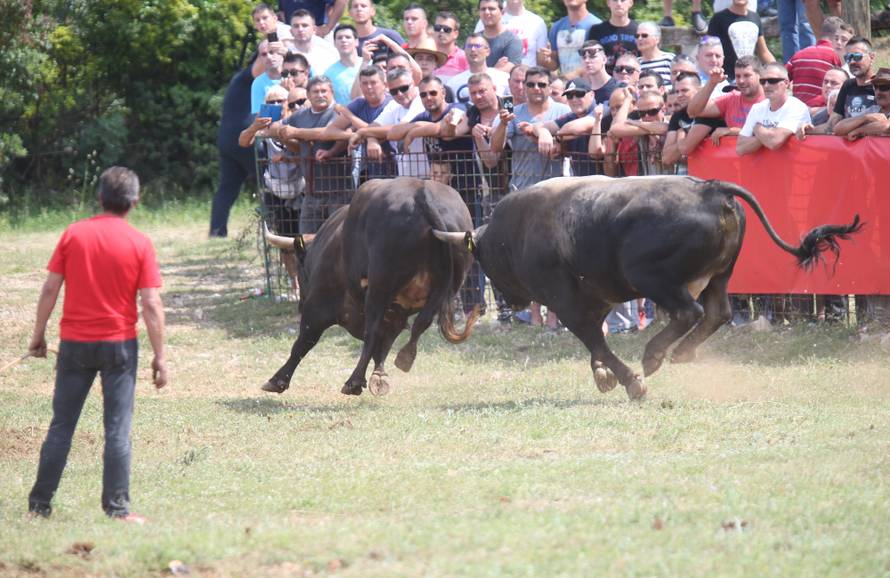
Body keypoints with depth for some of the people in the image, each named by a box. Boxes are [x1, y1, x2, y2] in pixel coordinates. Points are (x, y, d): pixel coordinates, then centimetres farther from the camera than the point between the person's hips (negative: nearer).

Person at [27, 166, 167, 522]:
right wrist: (159, 356, -4)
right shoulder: (140, 244, -6)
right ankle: (117, 508, -1)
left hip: (75, 343, 2)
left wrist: (38, 334, 8)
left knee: (61, 426, 9)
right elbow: (151, 304, -9)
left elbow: (50, 288, -2)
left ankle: (40, 504, 12)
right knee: (118, 429, 2)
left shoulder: (73, 235, -2)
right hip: (119, 345, -2)